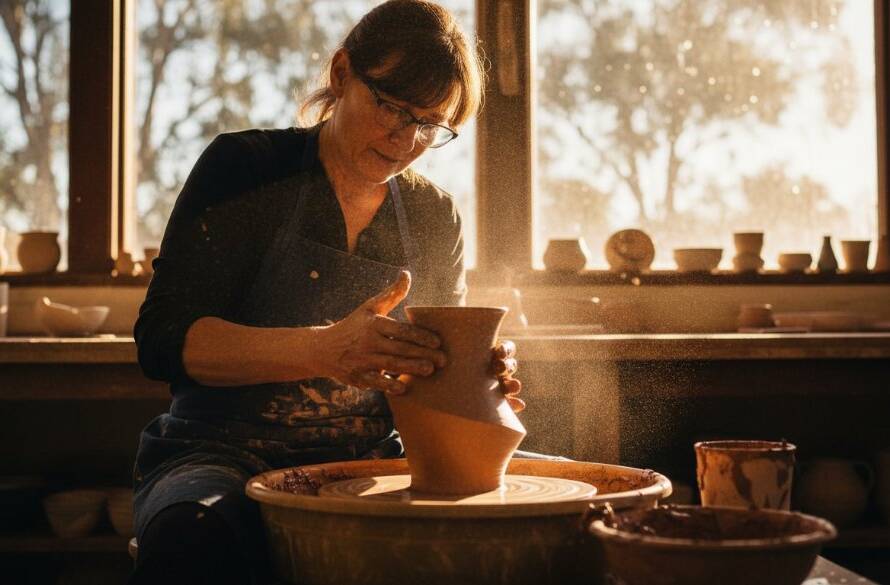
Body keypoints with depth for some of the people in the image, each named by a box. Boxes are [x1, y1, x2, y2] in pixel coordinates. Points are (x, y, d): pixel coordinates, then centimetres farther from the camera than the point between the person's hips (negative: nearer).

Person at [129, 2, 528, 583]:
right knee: (195, 535, -40)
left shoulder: (435, 215, 10)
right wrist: (324, 350, -28)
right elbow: (163, 339, -13)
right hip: (224, 457, -4)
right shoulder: (245, 168, -3)